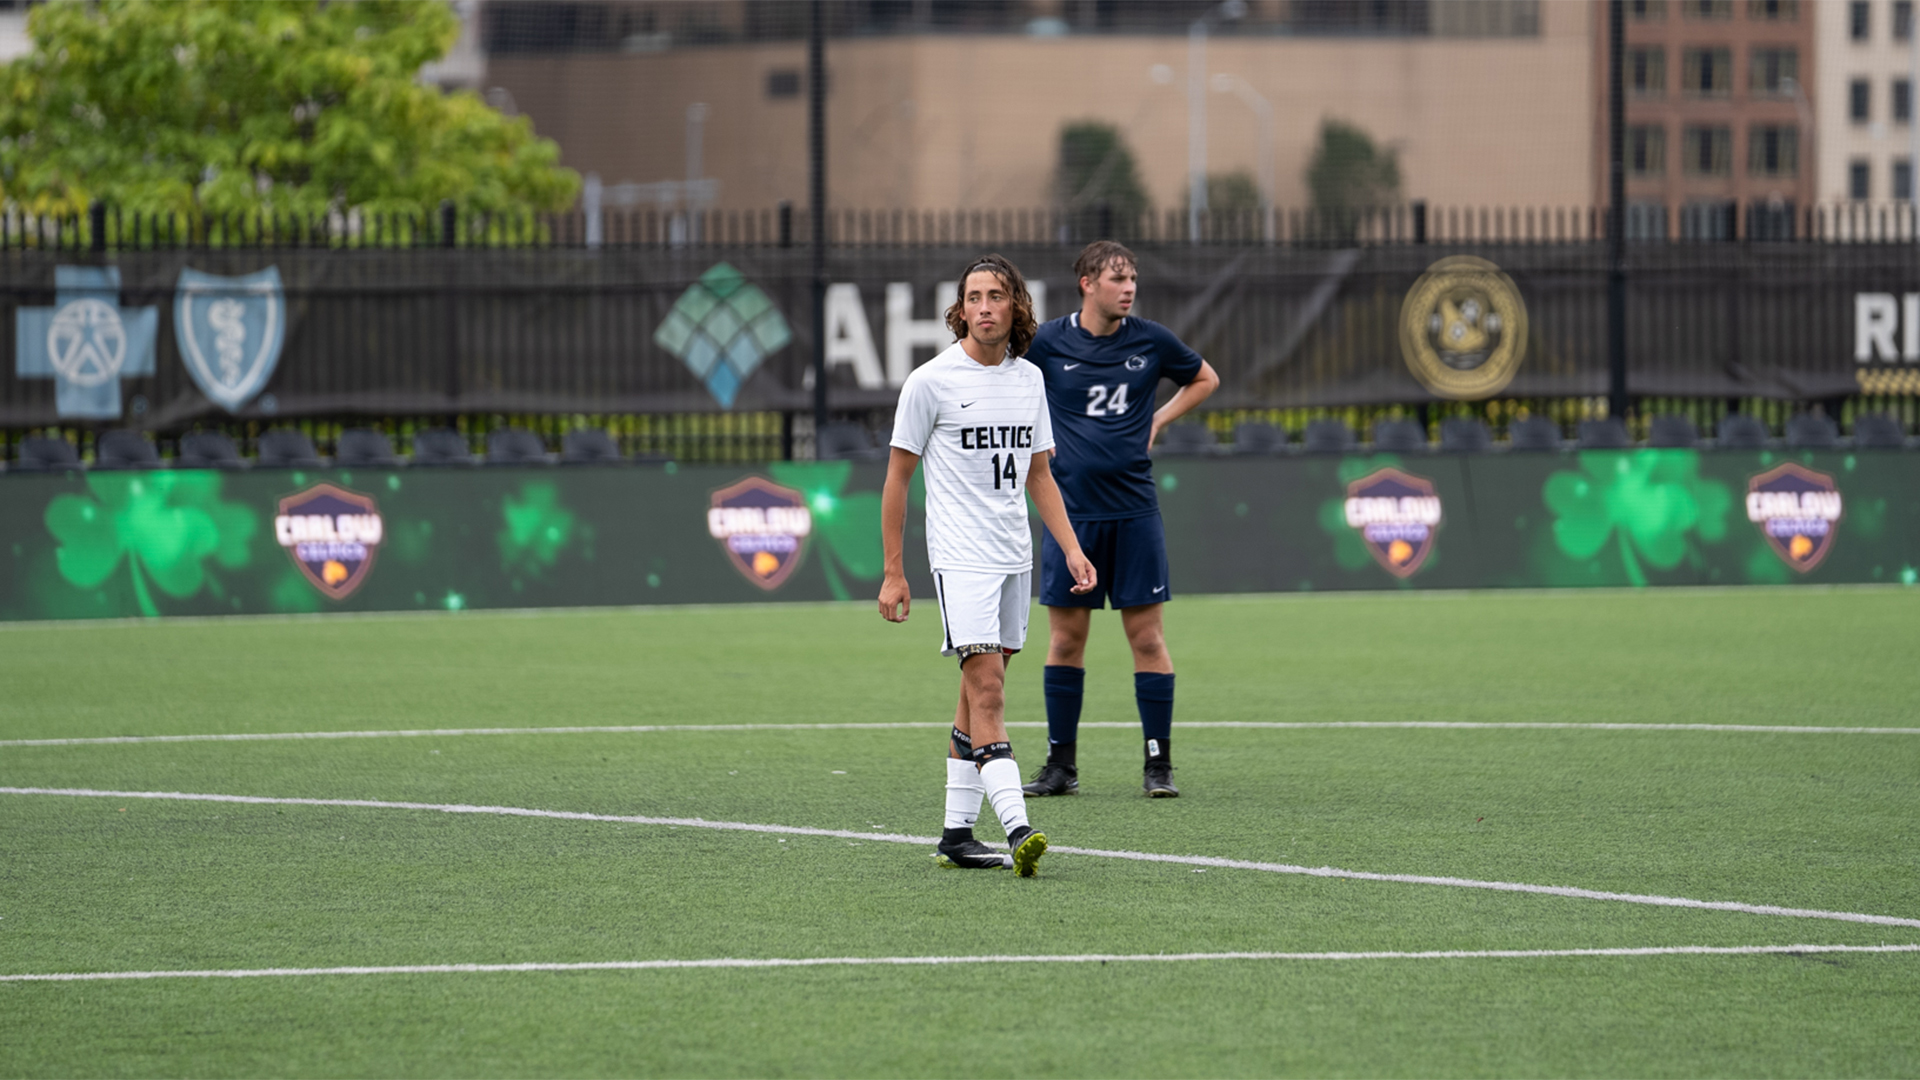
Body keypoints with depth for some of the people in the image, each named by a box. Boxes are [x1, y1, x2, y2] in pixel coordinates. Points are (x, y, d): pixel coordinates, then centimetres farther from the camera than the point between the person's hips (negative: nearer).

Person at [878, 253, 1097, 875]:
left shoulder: (1029, 380, 10)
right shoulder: (932, 381, -6)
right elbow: (897, 478, -2)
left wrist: (1071, 549, 9)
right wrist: (893, 572, -4)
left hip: (1014, 558, 6)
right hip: (960, 559, -6)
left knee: (980, 693, 8)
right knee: (987, 689, -16)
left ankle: (957, 833, 14)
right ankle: (1018, 831, -26)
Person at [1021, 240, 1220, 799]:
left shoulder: (1151, 341, 1)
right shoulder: (1047, 343, -3)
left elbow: (1204, 379, 19)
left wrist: (1158, 421, 7)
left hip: (1134, 511, 0)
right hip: (1071, 511, 0)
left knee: (1146, 636, -1)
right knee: (1065, 637, 4)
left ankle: (1158, 765, 5)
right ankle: (1061, 764, 13)